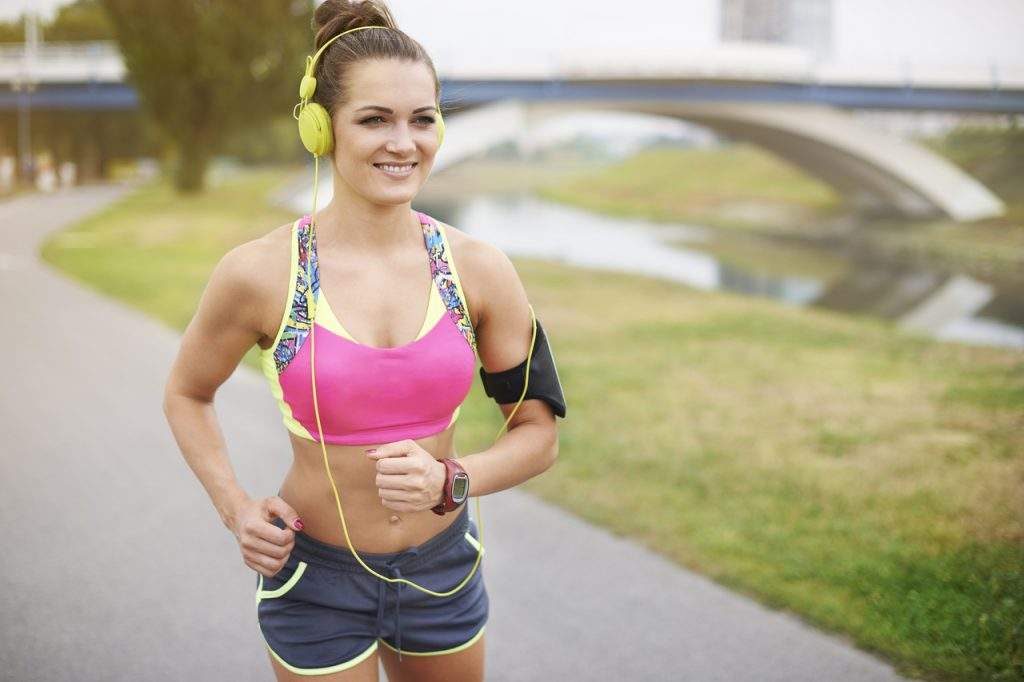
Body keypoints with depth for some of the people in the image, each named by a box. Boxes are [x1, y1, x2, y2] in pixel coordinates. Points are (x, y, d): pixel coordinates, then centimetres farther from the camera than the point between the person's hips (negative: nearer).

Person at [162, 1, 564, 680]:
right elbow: (187, 394, 5)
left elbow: (538, 434, -1)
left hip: (444, 569, 3)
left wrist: (450, 481, -19)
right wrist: (235, 507, -10)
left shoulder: (480, 269, -9)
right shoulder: (259, 273, -14)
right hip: (316, 578, -2)